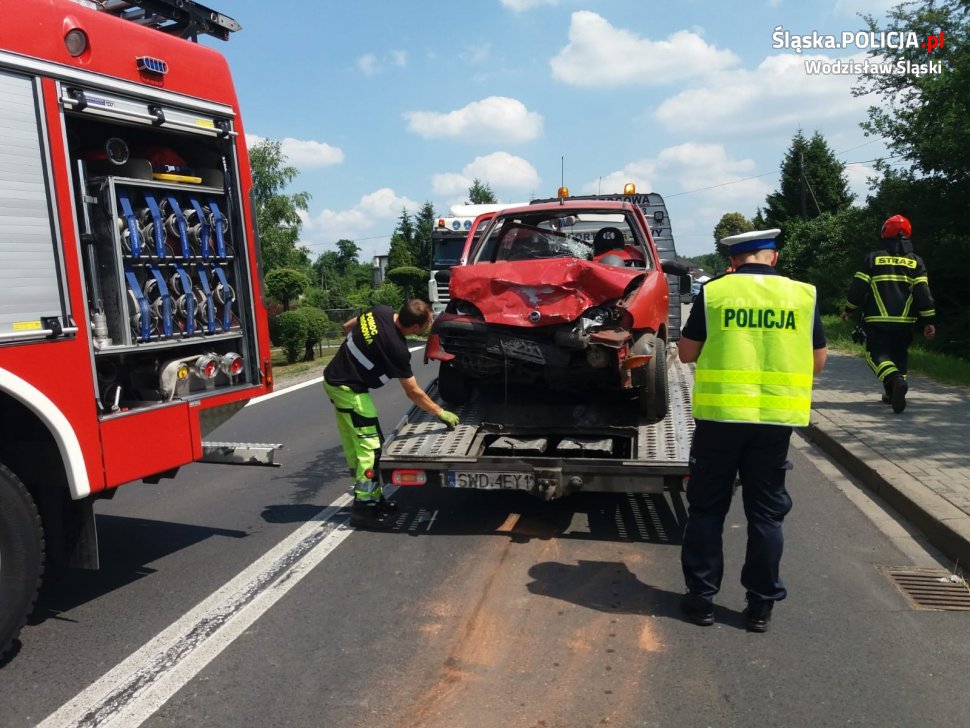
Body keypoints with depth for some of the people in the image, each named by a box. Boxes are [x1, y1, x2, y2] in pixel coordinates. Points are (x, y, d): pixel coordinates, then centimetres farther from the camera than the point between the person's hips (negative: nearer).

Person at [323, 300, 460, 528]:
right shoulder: (396, 348, -25)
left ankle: (373, 496, 24)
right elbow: (414, 393, -15)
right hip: (349, 389, -9)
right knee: (370, 447, -6)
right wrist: (441, 413, -4)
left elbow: (347, 327, 14)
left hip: (333, 377, 9)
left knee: (353, 445, 14)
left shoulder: (380, 312, -4)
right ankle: (363, 509, -2)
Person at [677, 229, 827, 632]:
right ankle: (761, 604, 20)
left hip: (719, 414, -1)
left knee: (707, 508, 12)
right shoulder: (803, 294, 2)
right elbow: (818, 361, 8)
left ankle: (701, 597, 18)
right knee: (766, 513, 13)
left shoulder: (713, 292, -3)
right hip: (776, 417, 2)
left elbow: (686, 353, 2)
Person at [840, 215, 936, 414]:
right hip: (905, 322, 3)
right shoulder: (915, 261, 5)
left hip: (877, 321, -3)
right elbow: (923, 293, -1)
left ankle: (895, 380, -28)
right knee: (900, 355, 18)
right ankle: (893, 393, 19)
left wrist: (849, 309, 15)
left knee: (877, 354, -1)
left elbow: (858, 287, 0)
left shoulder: (873, 258, 0)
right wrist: (929, 321, 2)